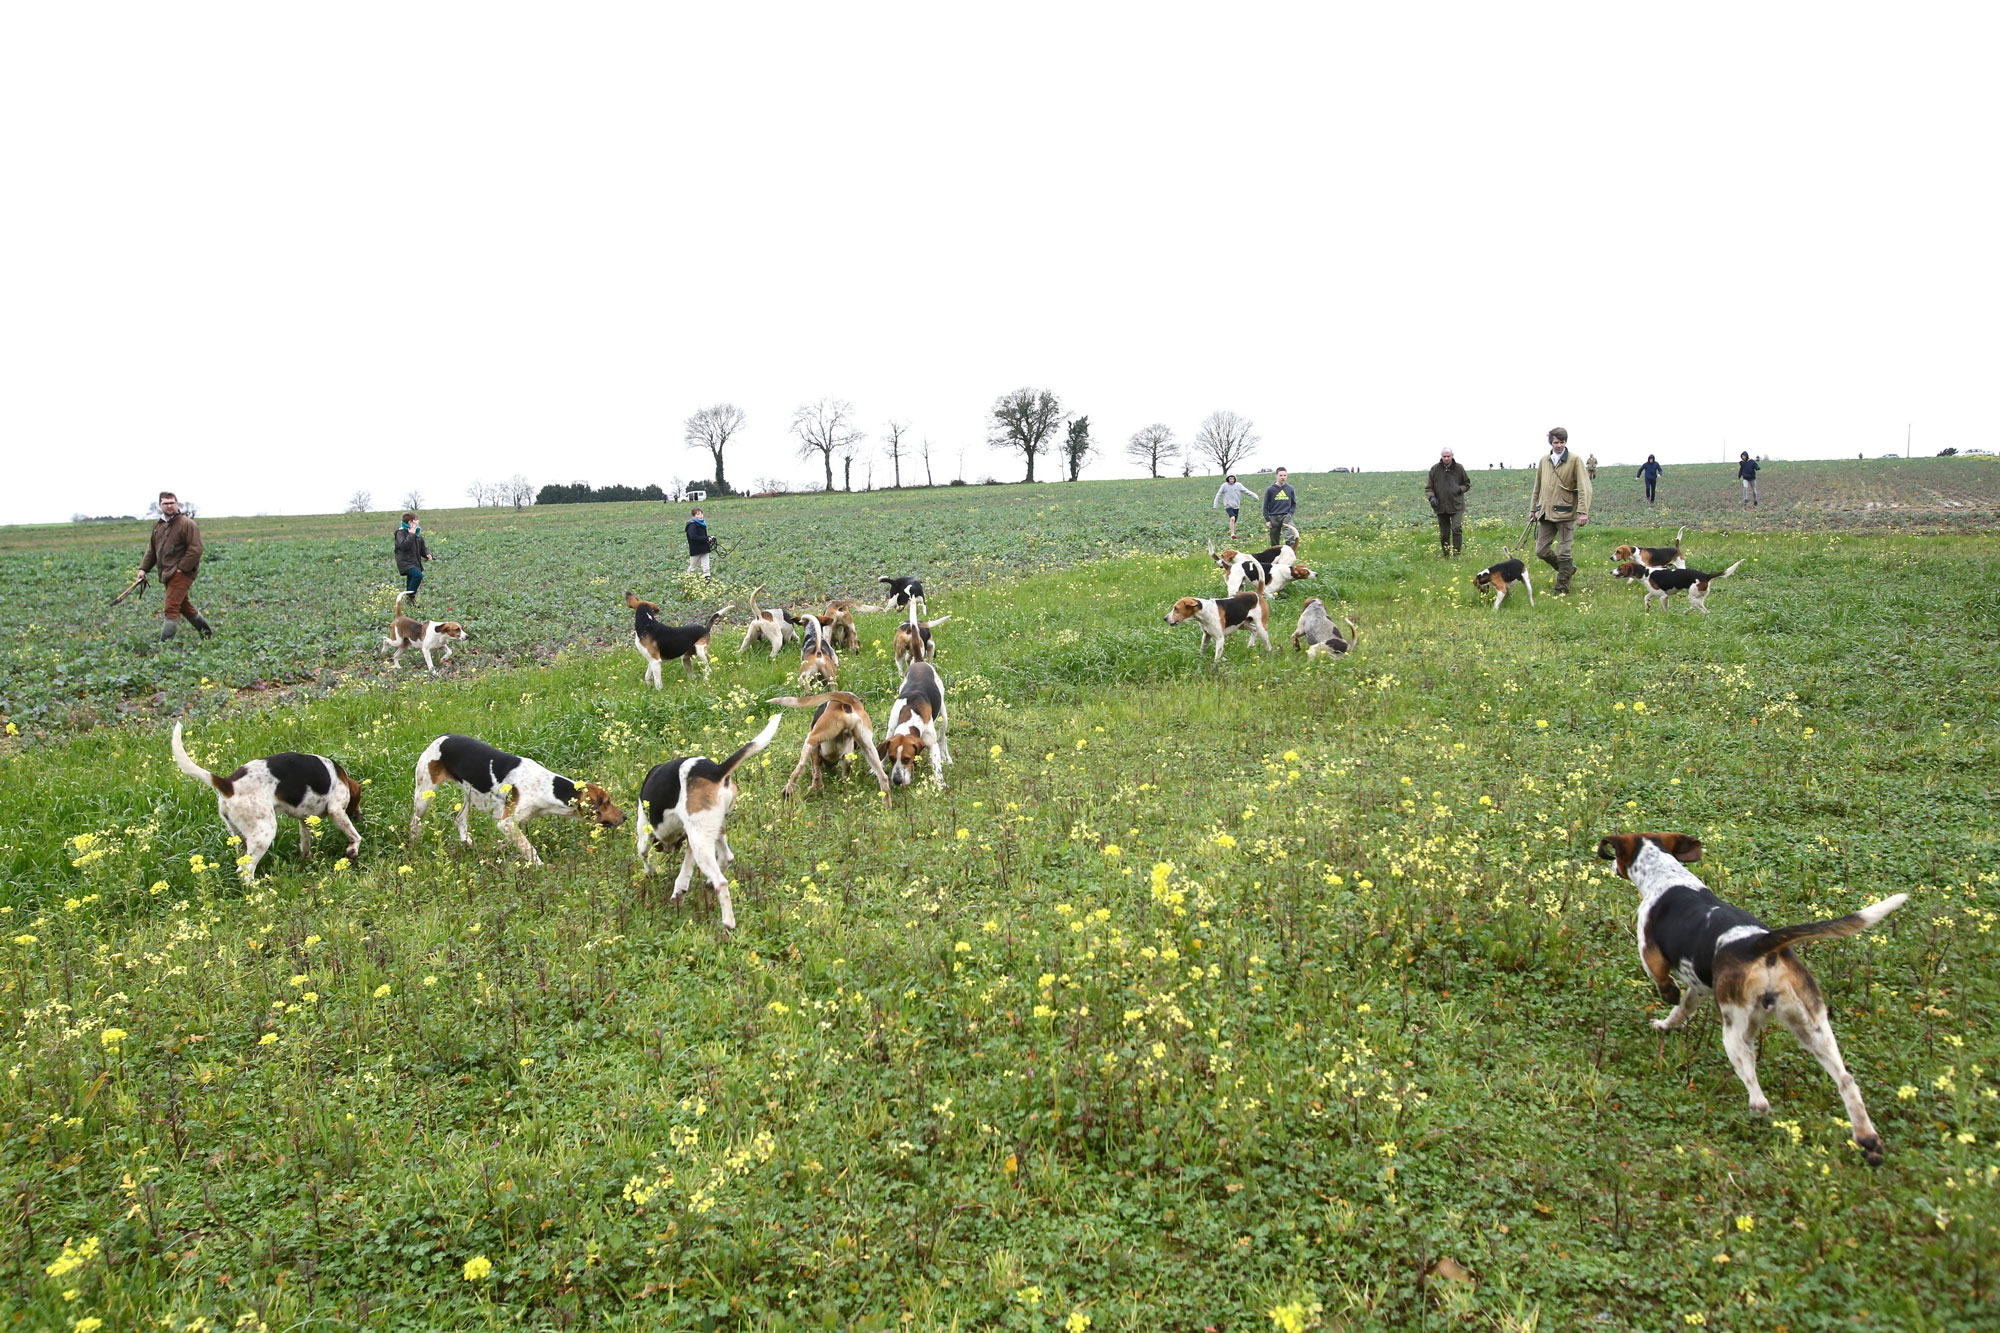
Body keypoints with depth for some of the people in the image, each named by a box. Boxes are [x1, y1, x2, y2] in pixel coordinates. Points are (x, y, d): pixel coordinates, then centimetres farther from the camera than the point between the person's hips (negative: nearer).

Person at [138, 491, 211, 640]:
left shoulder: (186, 523, -9)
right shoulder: (158, 525, 16)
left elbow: (195, 549, -16)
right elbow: (152, 550, 23)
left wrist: (182, 568, -18)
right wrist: (144, 569, 13)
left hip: (181, 573, -9)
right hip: (167, 574, 9)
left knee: (171, 608, -14)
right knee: (184, 606, 16)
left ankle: (164, 644, -14)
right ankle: (207, 634, 30)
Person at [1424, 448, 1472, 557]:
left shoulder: (1459, 468, 2)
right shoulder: (1435, 469, 1)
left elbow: (1467, 484, 14)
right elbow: (1428, 487, 7)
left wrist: (1460, 489, -7)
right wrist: (1431, 497, -12)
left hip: (1456, 506, -1)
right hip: (1441, 506, 1)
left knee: (1457, 528, -17)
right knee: (1444, 534, 7)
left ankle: (1457, 554, -10)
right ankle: (1446, 556, 20)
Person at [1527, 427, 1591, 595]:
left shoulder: (1574, 460, -4)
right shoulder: (1544, 460, 11)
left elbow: (1584, 487, -10)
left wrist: (1583, 511, -19)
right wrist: (1533, 508, 21)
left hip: (1565, 513, -5)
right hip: (1546, 512, 5)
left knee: (1563, 552, -2)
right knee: (1541, 550, 4)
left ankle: (1562, 588, 9)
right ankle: (1569, 569, 27)